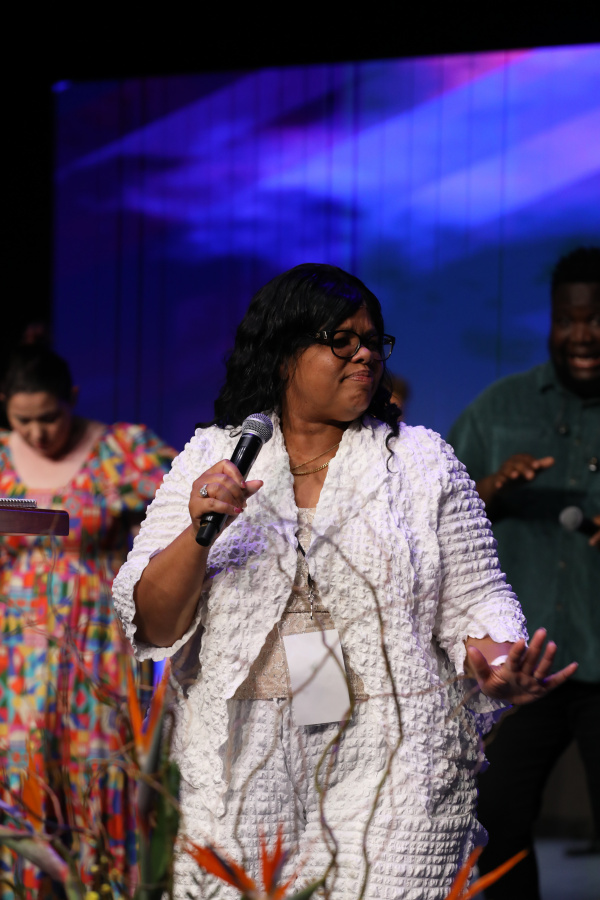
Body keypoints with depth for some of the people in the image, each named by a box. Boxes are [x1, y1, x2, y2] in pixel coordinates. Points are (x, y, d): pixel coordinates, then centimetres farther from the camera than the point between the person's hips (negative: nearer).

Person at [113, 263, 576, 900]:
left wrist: (493, 662, -17)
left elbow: (475, 600, 5)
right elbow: (150, 626, 4)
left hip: (392, 770, 0)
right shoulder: (208, 459, 8)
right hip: (239, 773, 1)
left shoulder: (424, 461, 8)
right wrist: (199, 533, -14)